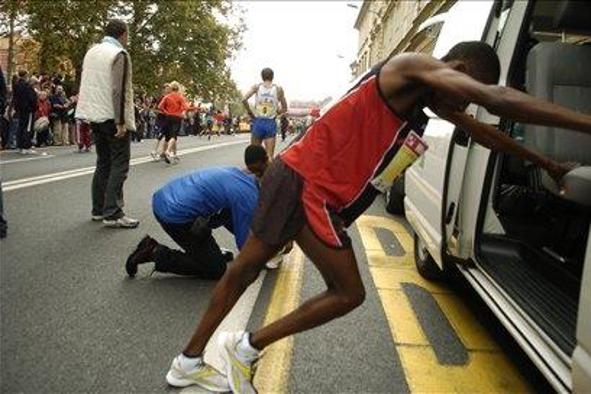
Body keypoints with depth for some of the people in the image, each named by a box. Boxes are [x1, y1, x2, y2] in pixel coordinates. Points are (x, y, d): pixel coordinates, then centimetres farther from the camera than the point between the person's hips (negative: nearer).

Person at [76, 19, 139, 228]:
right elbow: (119, 90, -18)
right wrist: (121, 121, -19)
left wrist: (91, 113, 20)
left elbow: (87, 85, 18)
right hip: (112, 117, -8)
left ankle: (98, 209, 17)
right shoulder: (119, 54, -10)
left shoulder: (91, 52, 14)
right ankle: (112, 214, -9)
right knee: (119, 165, -5)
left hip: (94, 115, 8)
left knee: (103, 163, 14)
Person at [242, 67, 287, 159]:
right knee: (269, 155, -1)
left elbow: (244, 99, -10)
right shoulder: (278, 89, 3)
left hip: (257, 122, 1)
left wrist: (250, 113, 2)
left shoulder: (257, 87, 2)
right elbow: (284, 108, 8)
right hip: (271, 123, -1)